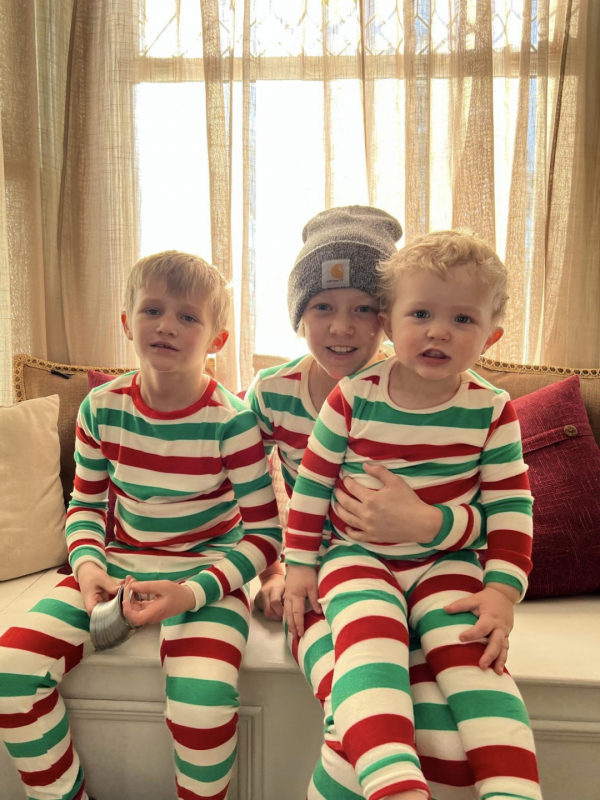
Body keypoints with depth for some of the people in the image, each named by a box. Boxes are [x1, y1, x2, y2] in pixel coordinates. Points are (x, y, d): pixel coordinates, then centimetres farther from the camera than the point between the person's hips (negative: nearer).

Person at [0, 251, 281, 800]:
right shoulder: (102, 407, -2)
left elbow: (263, 535, -10)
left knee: (202, 708, -27)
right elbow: (85, 504, 10)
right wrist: (88, 565, -9)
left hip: (206, 573, -4)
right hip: (120, 564, 4)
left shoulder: (231, 419, -15)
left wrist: (193, 592, -22)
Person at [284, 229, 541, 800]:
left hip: (447, 563, 2)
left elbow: (511, 506, 2)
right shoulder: (353, 399, -9)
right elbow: (311, 484, 0)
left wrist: (502, 589, -7)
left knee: (471, 654, -21)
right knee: (370, 642, -28)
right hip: (357, 558, -1)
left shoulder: (492, 410, -4)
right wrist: (298, 565, 2)